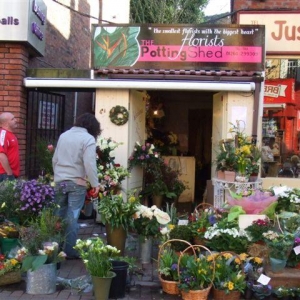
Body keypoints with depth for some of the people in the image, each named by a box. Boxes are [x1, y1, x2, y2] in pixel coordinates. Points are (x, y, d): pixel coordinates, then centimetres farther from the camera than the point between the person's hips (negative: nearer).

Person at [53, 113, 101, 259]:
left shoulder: (63, 135, 11)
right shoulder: (88, 138, -8)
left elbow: (55, 159, 16)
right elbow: (89, 164, -15)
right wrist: (95, 183, -7)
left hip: (59, 181, 5)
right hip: (77, 182, -5)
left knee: (59, 215, 14)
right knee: (72, 218, -1)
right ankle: (70, 251, 4)